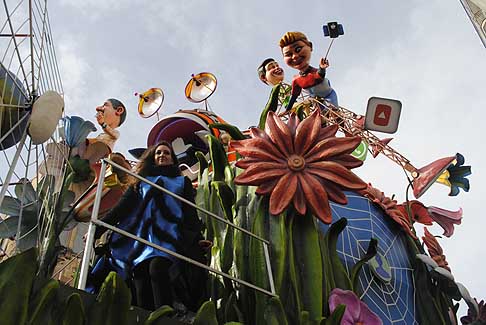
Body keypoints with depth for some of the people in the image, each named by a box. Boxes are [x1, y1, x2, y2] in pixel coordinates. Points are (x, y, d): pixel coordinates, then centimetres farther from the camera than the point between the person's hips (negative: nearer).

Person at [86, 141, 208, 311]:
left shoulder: (183, 182, 26)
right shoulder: (142, 182, 30)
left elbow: (190, 213, 14)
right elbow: (122, 207, 20)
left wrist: (198, 239, -4)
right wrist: (98, 230, 7)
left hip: (168, 235, -2)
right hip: (142, 236, 2)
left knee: (157, 268, -34)